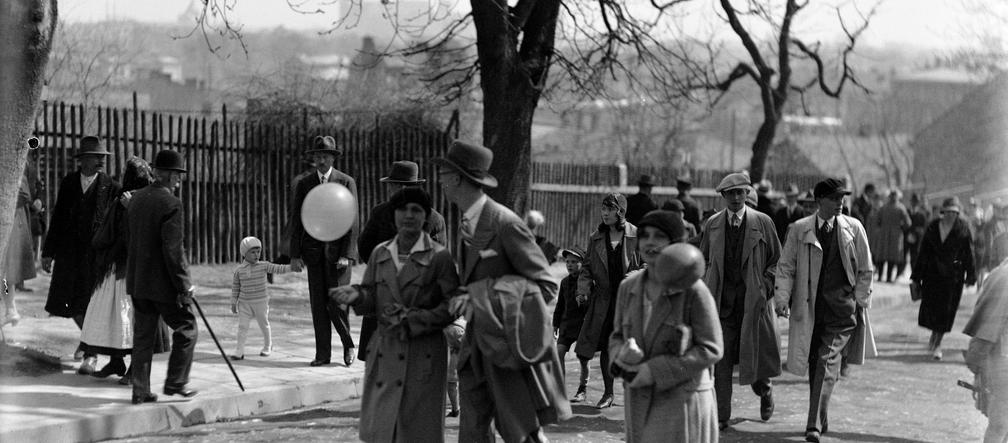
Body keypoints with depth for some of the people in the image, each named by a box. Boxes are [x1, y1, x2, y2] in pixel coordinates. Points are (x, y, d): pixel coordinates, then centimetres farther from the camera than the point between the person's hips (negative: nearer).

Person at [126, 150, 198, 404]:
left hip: (137, 281, 7)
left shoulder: (136, 198, 7)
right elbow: (173, 250, -20)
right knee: (186, 330, 9)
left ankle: (141, 391, 13)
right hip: (163, 282, -7)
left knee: (142, 336, 12)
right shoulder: (171, 204, -17)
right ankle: (176, 383, 11)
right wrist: (184, 285, -13)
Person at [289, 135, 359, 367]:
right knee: (318, 303, 1)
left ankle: (348, 344, 14)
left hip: (338, 249, -3)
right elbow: (296, 220, 7)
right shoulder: (303, 183, 7)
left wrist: (347, 255, -12)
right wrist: (295, 255, -1)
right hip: (313, 250, 3)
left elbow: (353, 221, -3)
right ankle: (323, 353, 7)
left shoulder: (347, 182, 0)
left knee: (336, 302, -8)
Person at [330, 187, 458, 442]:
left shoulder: (439, 257, -2)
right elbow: (371, 301, 12)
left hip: (423, 358, -4)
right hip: (384, 353, 4)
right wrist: (356, 296, -10)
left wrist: (413, 320, -15)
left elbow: (451, 306, -6)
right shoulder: (380, 254, 11)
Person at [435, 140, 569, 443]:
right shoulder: (467, 224, 10)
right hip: (478, 347, 8)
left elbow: (546, 287, -14)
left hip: (513, 347, -8)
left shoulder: (505, 223, -17)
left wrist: (482, 297, -22)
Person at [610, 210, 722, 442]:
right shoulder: (628, 287, 4)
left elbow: (711, 349, -12)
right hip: (639, 401, 5)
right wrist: (620, 355, -11)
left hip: (682, 400, -5)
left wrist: (655, 371, -17)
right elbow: (617, 335, 15)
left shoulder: (693, 290, -13)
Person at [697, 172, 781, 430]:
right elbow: (703, 259, 17)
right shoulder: (712, 225, 8)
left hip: (754, 300, -1)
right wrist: (707, 289, 5)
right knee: (719, 360, -4)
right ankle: (720, 416, 1)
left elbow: (776, 260, 6)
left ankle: (764, 390, 36)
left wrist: (765, 286, -5)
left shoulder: (762, 223, 1)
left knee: (755, 353, 3)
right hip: (721, 301, 1)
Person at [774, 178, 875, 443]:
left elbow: (866, 270, 9)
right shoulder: (800, 229, 1)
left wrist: (859, 302, 4)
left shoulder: (853, 228, 2)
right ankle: (821, 420, 25)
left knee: (827, 361, -13)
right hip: (809, 307, 2)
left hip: (842, 307, -2)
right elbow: (786, 267, 4)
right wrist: (782, 299, -7)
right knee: (813, 364, 10)